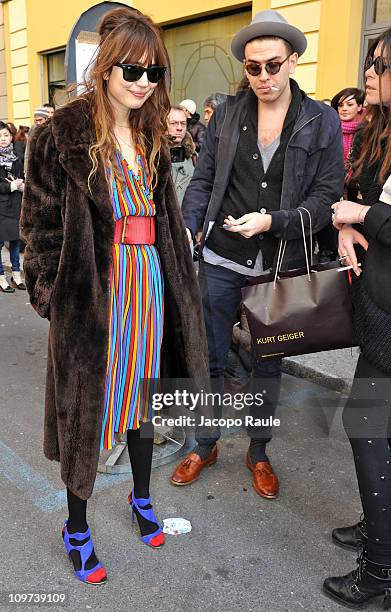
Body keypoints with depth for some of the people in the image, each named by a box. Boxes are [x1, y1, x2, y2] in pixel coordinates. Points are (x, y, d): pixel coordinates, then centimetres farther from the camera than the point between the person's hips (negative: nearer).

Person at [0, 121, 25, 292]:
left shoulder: (15, 156, 11)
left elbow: (22, 177, 14)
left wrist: (20, 185, -7)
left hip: (15, 203, 5)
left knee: (15, 239, 11)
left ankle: (16, 274, 22)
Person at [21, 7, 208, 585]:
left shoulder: (151, 135, 11)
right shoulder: (64, 132, -8)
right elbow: (43, 223, -8)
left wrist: (176, 278, 11)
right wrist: (50, 293, -11)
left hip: (149, 279, 6)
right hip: (91, 287, -6)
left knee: (144, 388, 17)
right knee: (89, 400, 5)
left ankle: (141, 498, 41)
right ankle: (77, 530, 27)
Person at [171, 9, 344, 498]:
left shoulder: (322, 121, -2)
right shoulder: (227, 113, 2)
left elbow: (326, 196, -6)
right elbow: (202, 181, 4)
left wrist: (272, 221, -19)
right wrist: (186, 230, -12)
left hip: (280, 264, -1)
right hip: (222, 259, 1)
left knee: (268, 363, 14)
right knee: (210, 357, 10)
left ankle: (259, 452, 35)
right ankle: (205, 446, 32)